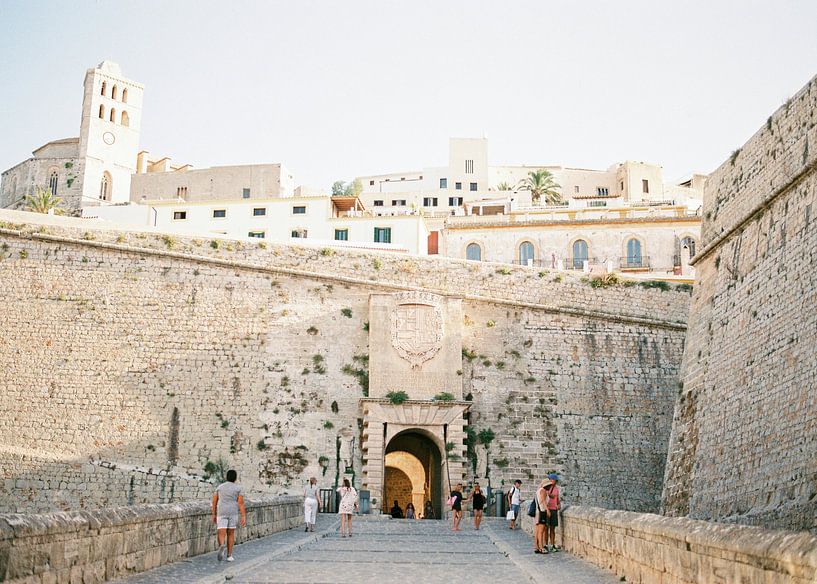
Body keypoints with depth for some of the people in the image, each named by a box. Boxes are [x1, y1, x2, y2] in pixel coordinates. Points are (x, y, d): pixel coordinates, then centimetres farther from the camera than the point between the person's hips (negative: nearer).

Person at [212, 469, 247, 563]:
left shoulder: (219, 487, 5)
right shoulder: (238, 488, -2)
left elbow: (214, 502, 6)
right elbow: (241, 503, -7)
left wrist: (214, 515, 14)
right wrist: (244, 517, -8)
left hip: (221, 513, 0)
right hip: (233, 513, 0)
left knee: (221, 534, -5)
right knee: (230, 534, 13)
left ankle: (221, 547, -37)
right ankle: (229, 555, 13)